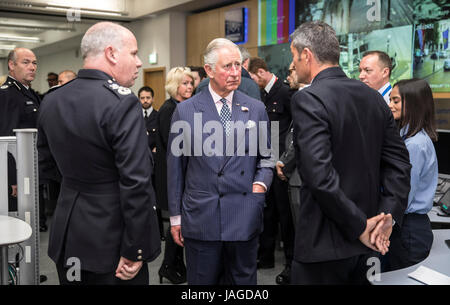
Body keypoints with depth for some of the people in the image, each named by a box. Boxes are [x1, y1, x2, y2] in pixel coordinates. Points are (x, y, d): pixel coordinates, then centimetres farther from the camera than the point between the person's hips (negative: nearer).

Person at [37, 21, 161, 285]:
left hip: (67, 237, 7)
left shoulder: (52, 101, 3)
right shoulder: (123, 103, -19)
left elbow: (45, 163, 13)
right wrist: (134, 251, -15)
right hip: (111, 240, -7)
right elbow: (135, 183, -22)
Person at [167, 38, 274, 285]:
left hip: (245, 218, 2)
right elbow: (175, 167, 3)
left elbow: (265, 157, 14)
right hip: (200, 219, -1)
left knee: (243, 280, 13)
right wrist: (175, 216, 4)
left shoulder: (256, 109, 6)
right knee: (202, 281, 9)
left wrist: (261, 182, -7)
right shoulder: (185, 111, 0)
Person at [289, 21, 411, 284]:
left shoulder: (308, 100, -16)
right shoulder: (373, 97, 6)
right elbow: (399, 162, 5)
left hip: (325, 244, -7)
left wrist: (360, 226, -15)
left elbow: (320, 176, -24)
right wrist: (389, 215, -1)